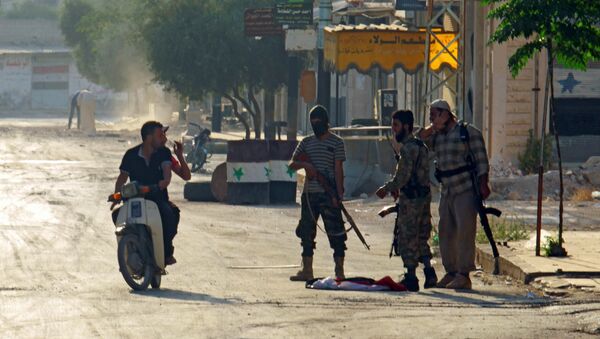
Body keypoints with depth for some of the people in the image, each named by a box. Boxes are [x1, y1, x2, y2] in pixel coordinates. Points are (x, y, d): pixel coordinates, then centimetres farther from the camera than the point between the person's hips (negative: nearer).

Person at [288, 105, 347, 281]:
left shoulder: (336, 142, 0)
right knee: (306, 232, 8)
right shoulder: (306, 142, 14)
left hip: (328, 194, -6)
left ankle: (339, 271, -3)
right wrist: (304, 164, -9)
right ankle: (307, 270, 15)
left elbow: (338, 169, -5)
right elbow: (292, 164, 13)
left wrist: (338, 193, -12)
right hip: (309, 194, 6)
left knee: (335, 232, -6)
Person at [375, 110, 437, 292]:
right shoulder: (421, 146, 15)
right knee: (421, 239, 15)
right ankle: (429, 271, 6)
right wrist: (397, 188, 22)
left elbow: (403, 176, -21)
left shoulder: (407, 148, -15)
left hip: (411, 199, -9)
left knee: (407, 238, -1)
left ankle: (411, 277, 0)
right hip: (424, 195, 9)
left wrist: (387, 188, -8)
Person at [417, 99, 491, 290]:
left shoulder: (468, 132, -4)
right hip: (447, 192, 7)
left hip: (466, 190, -7)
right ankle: (451, 272, 14)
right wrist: (431, 128, 0)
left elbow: (481, 160, -8)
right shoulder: (436, 136, 16)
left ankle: (464, 275, -12)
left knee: (465, 230, -11)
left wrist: (483, 184, -16)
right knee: (446, 232, 7)